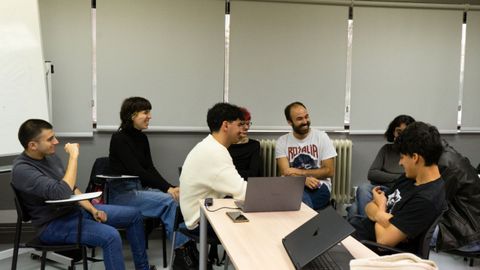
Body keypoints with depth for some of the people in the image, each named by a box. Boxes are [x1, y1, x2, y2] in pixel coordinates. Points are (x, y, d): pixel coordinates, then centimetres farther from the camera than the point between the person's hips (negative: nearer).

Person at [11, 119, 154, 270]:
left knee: (133, 215, 4)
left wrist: (92, 209, 1)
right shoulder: (22, 170, -22)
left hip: (75, 209, 9)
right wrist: (73, 156, -29)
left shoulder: (50, 156, 5)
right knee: (110, 235, -32)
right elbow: (62, 193, -35)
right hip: (54, 224, -9)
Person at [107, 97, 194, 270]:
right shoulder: (119, 139, -12)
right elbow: (136, 170, -19)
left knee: (178, 198, -19)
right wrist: (166, 188, -22)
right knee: (168, 201, -26)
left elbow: (150, 169, 4)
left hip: (140, 187, 6)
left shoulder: (142, 138, 10)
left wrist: (171, 188, -12)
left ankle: (189, 249, -21)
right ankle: (182, 252, -20)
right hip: (122, 192, -6)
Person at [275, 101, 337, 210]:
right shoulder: (282, 141, 7)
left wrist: (301, 172, -7)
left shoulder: (321, 137, 4)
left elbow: (329, 171, 1)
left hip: (319, 187, -1)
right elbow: (285, 172, -4)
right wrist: (304, 180, -24)